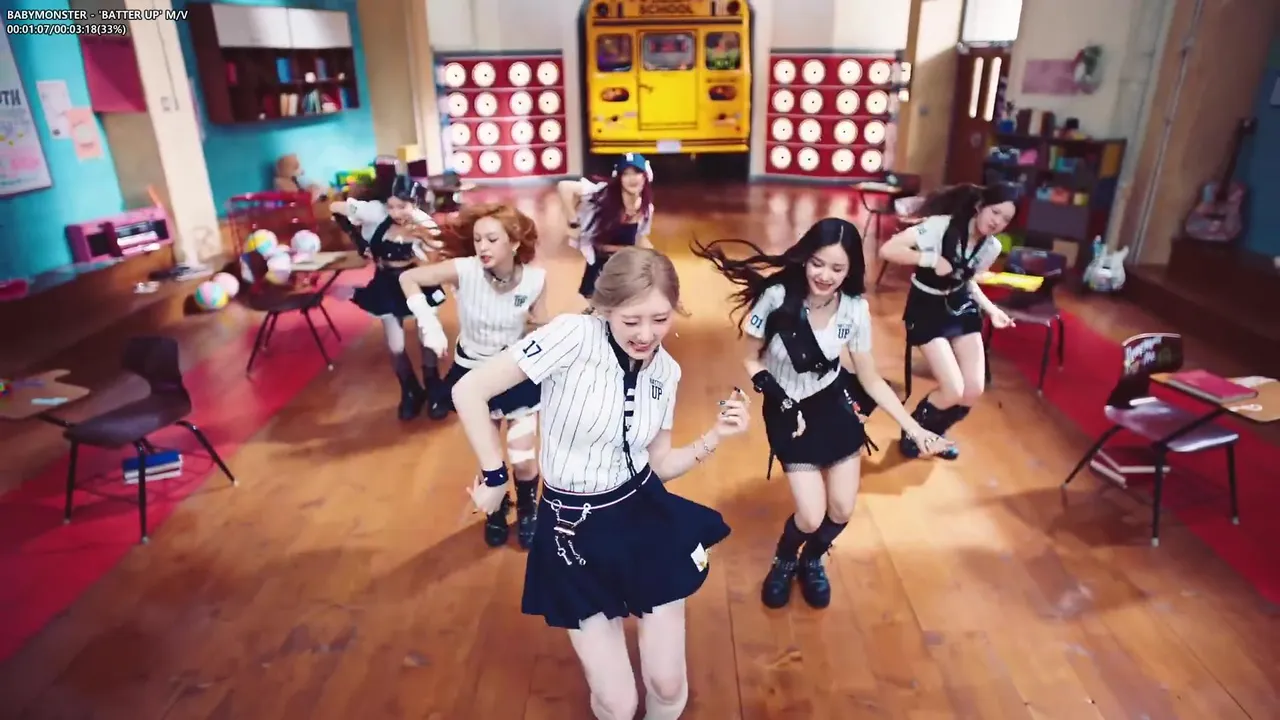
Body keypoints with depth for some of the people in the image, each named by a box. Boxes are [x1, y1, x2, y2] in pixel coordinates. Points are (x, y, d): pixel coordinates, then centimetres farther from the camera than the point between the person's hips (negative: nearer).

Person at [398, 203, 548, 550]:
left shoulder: (535, 278, -21)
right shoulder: (465, 270, -24)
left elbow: (541, 325, -6)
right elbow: (408, 278, -14)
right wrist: (428, 322, -22)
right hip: (473, 372, 1)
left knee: (523, 459, 1)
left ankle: (528, 511, 35)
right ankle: (496, 511, 48)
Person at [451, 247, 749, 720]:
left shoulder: (666, 371, -2)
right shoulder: (574, 336, -21)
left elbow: (659, 464, 6)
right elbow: (469, 390, -21)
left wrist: (715, 437, -9)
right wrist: (495, 475, -14)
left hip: (649, 519, 4)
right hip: (576, 530, -3)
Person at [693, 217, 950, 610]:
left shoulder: (855, 309, -15)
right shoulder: (777, 297, -25)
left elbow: (871, 379, -4)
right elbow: (751, 360, -11)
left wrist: (913, 427, -9)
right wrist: (779, 401, -23)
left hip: (836, 404, 3)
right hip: (788, 410, -3)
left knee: (842, 510, 4)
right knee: (812, 516, -8)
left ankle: (812, 561, 39)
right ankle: (784, 562, 28)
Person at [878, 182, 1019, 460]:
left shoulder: (992, 247, -3)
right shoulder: (941, 225, -25)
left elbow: (968, 280, 13)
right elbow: (887, 250, -32)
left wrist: (992, 309, -2)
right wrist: (931, 260, -34)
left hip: (961, 306, 6)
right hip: (927, 308, -6)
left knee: (974, 390, -2)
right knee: (953, 390, -15)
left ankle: (935, 433, 28)